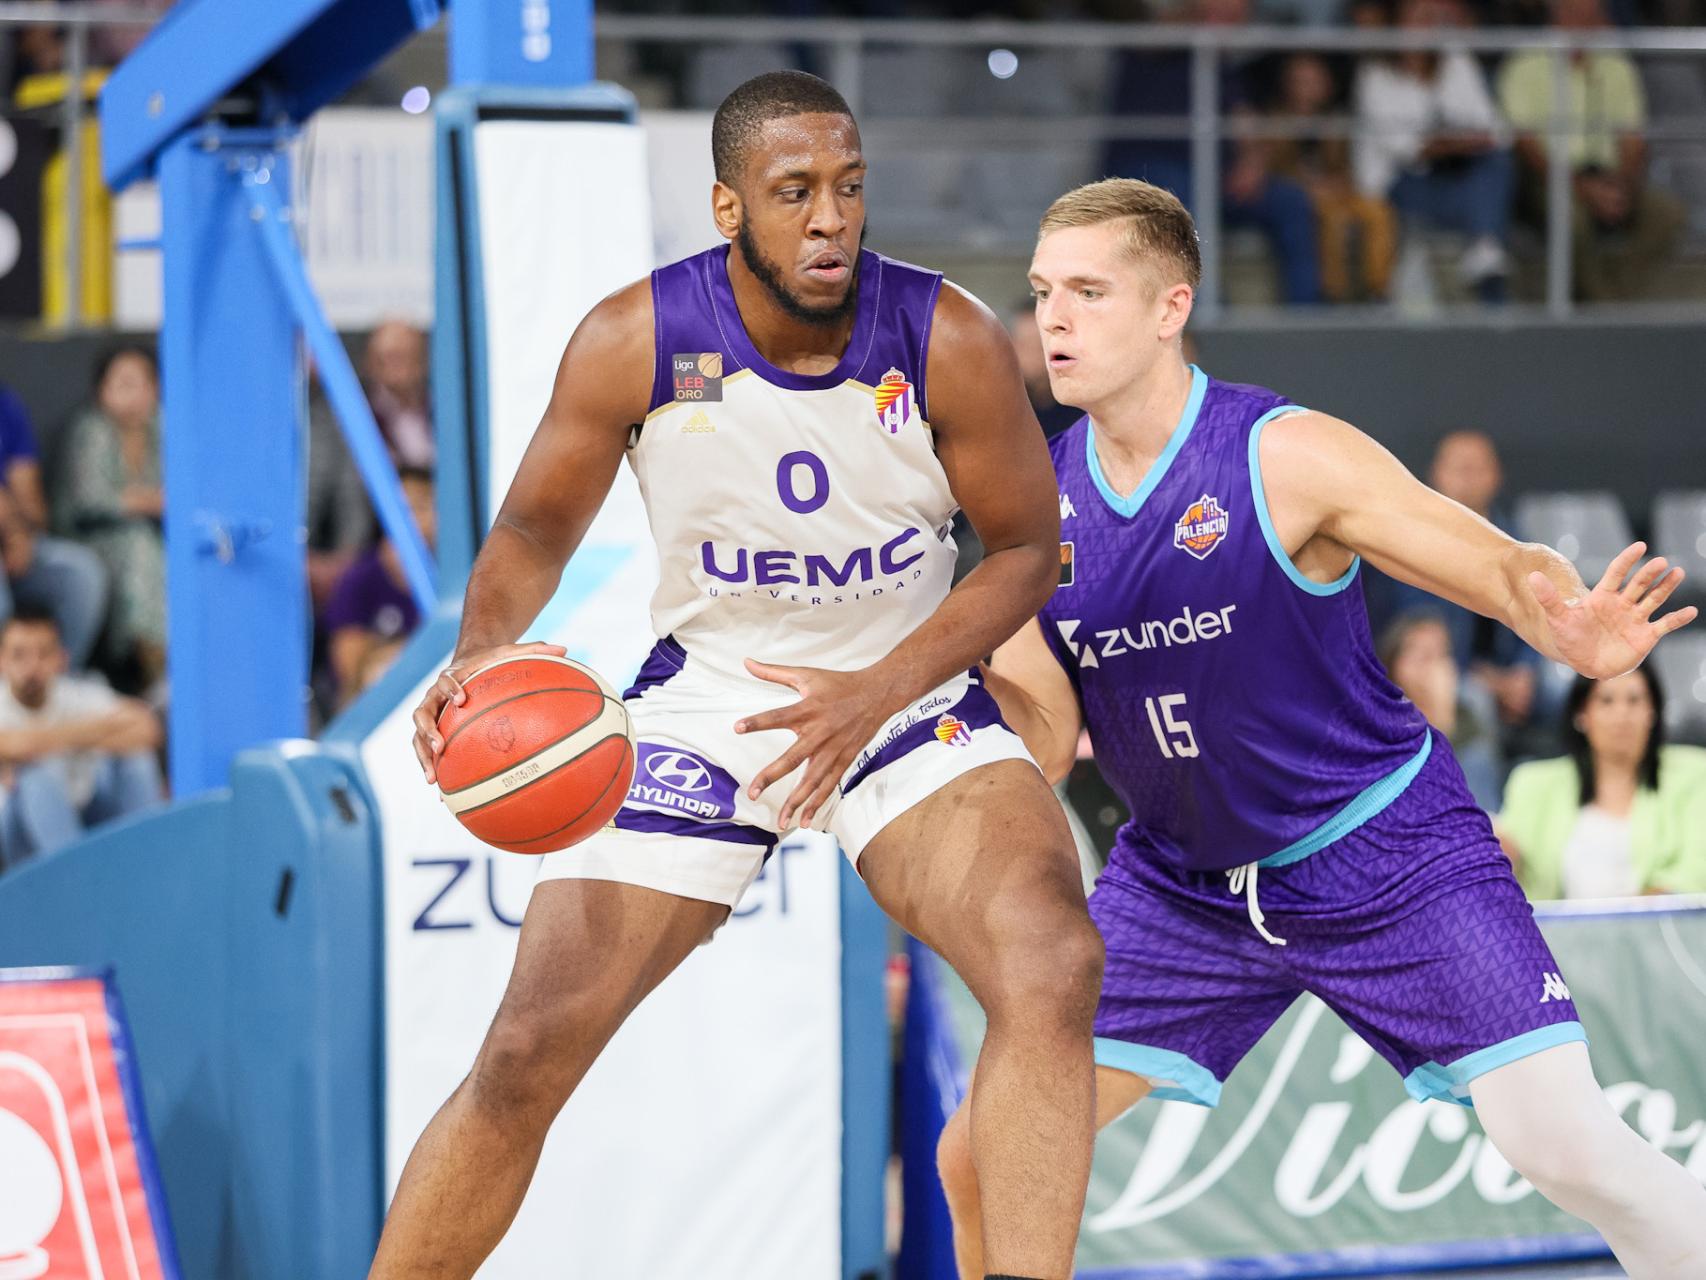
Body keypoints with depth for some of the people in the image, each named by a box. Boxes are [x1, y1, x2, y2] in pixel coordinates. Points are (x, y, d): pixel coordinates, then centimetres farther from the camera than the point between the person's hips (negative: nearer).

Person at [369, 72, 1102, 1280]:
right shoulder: (635, 341, -18)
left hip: (908, 695, 0)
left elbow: (1026, 548, -7)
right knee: (529, 1053, -6)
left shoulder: (951, 343, -19)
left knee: (1055, 963, -28)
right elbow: (539, 522, -3)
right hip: (701, 707, 0)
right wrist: (483, 648, -24)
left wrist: (877, 694, -19)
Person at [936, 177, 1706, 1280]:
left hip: (1388, 853, -4)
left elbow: (1506, 567, -18)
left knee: (1567, 1148, -16)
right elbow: (1047, 751, 1)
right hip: (1183, 884, 4)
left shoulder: (1287, 456, -17)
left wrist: (1571, 631, -41)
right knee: (983, 1154, -5)